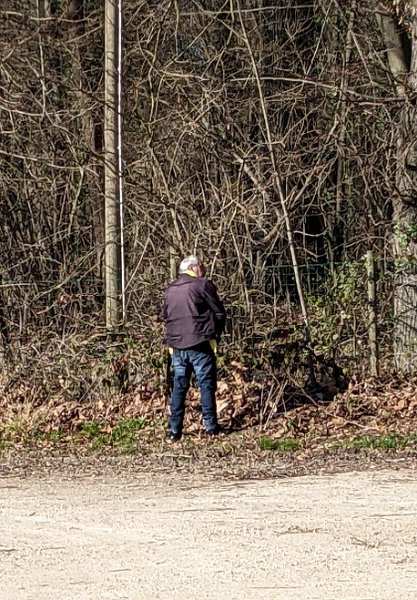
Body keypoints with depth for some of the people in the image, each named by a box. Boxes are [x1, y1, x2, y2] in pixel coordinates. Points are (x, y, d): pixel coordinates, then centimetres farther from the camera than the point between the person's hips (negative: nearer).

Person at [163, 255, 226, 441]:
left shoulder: (169, 290, 13)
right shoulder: (203, 285, -3)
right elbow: (219, 313, -1)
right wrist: (215, 334, 13)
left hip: (177, 345, 5)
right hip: (200, 344, -5)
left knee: (178, 387, 7)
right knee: (206, 385, 2)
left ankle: (174, 430, 4)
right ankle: (211, 426, 1)